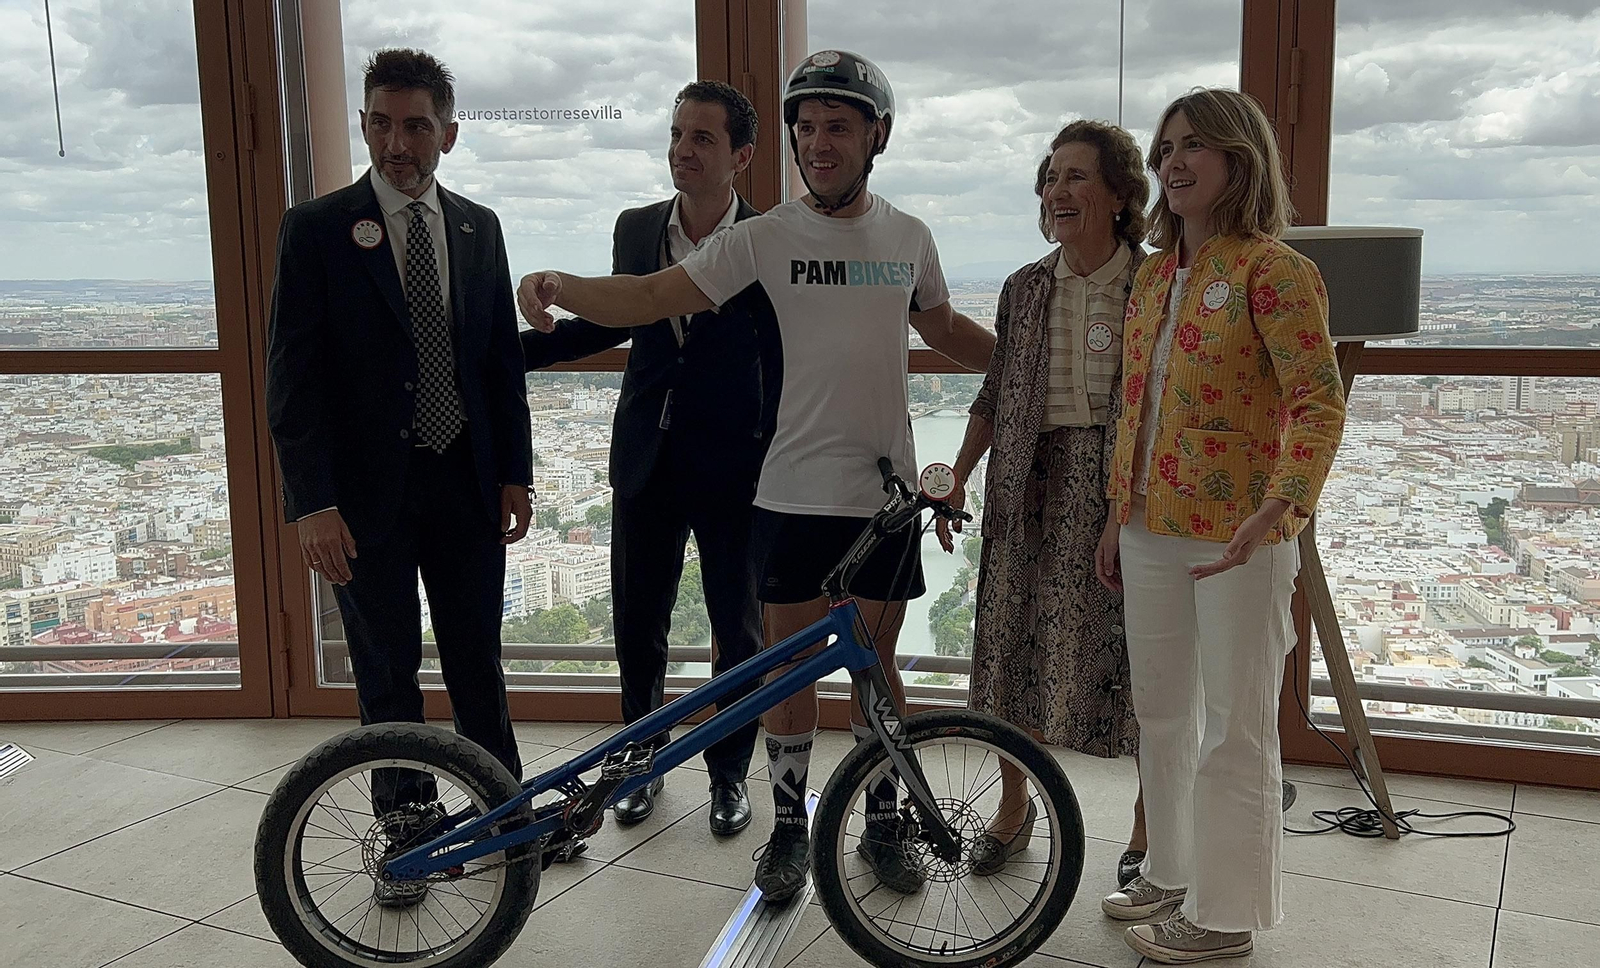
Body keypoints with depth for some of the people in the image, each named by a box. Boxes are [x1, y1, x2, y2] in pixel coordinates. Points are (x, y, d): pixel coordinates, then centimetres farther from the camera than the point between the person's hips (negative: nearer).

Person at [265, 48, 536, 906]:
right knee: (387, 671, 10)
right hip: (367, 490, -2)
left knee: (477, 659, 13)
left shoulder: (478, 228, 6)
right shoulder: (316, 229, -6)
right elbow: (292, 375, -9)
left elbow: (503, 358, 10)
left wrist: (514, 473, 6)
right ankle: (404, 827, 26)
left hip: (467, 482, 3)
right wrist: (312, 503, -16)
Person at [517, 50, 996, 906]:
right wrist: (559, 284, -29)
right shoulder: (765, 237, -5)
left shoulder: (909, 238, 5)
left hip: (886, 489, 2)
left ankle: (882, 823, 28)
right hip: (794, 490, -2)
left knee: (875, 659, 12)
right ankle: (789, 826, 24)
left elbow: (945, 331, 22)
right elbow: (650, 298, -12)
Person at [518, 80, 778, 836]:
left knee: (739, 630, 9)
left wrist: (774, 471, -10)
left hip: (732, 466, -3)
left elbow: (780, 367, -7)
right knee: (637, 624, 12)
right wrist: (508, 349, 12)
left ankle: (729, 772, 28)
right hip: (647, 460, 4)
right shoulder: (636, 229, 3)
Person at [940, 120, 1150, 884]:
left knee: (1135, 655, 3)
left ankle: (1147, 828, 23)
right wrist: (957, 478, 8)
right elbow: (994, 397, 13)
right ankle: (1013, 806, 30)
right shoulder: (1025, 288, 7)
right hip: (1033, 484, 4)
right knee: (1017, 646, 9)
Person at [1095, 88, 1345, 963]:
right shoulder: (1153, 275, 11)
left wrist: (1281, 507, -33)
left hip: (1235, 538, -7)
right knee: (1161, 714, 19)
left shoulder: (1273, 271, -12)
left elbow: (1320, 402, -19)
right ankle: (1171, 872, 37)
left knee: (1234, 730, 5)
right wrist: (1120, 516, 16)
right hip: (1151, 530, 8)